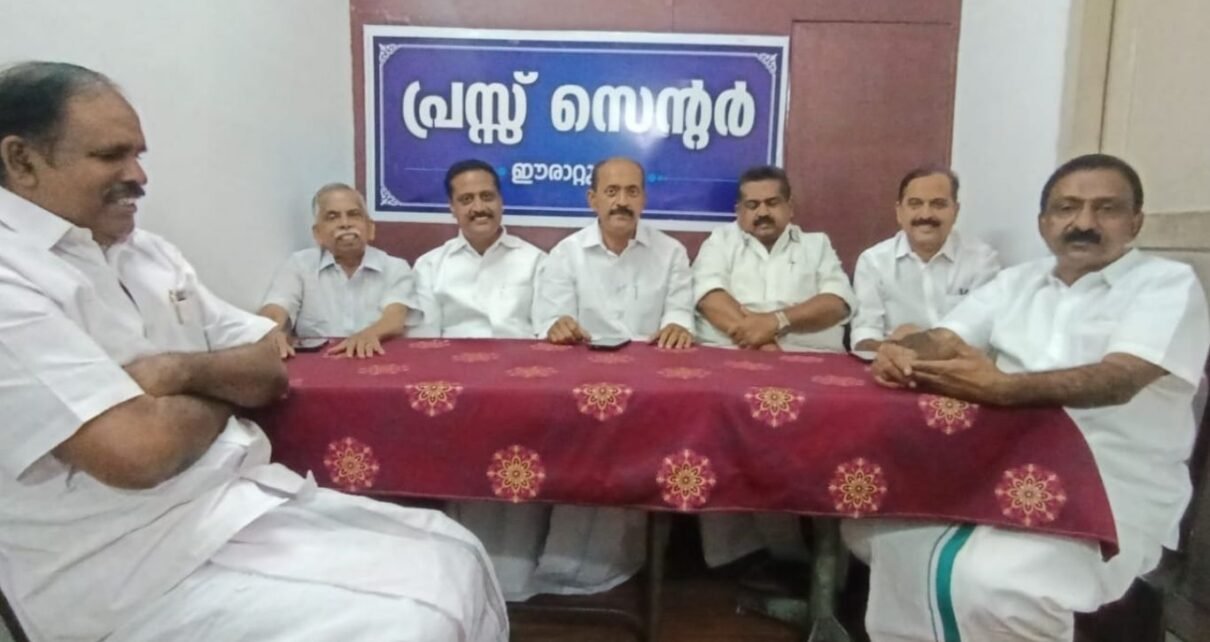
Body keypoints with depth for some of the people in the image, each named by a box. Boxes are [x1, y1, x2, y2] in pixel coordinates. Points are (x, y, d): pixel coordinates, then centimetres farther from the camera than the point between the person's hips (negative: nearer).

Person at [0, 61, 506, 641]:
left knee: (453, 557, 2)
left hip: (249, 498, 8)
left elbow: (269, 370, 10)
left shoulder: (145, 251, 11)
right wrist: (221, 396, -3)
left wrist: (182, 371, -12)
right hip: (143, 564, -7)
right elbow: (137, 450, -24)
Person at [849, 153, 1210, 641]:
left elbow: (1118, 380, -20)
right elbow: (940, 339, 7)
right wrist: (905, 355, -19)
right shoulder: (1017, 281, 15)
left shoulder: (1169, 285, -2)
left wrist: (1002, 389, -37)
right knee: (875, 523, -15)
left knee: (995, 582, -31)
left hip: (1114, 494, -5)